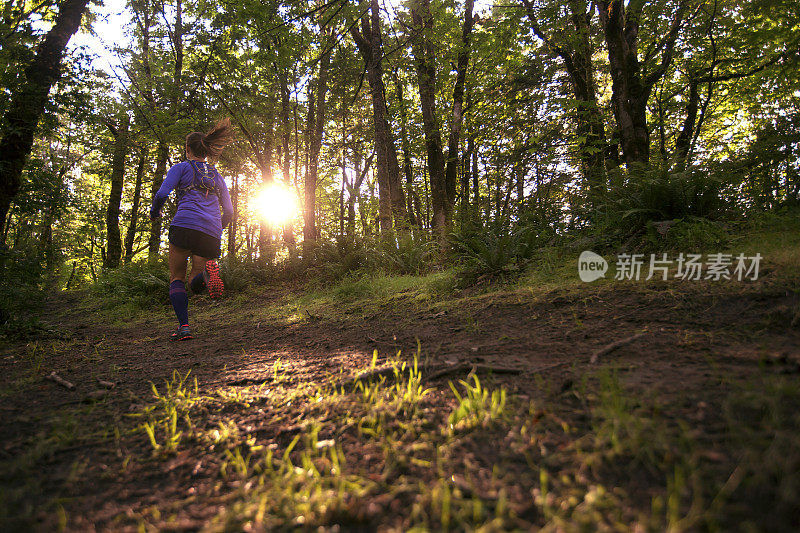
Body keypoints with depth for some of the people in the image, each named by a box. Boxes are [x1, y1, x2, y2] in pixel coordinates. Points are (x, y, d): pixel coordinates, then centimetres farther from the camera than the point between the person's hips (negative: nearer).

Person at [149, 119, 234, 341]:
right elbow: (228, 212, 21)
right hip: (211, 234, 4)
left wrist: (154, 212, 20)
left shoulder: (181, 168, 13)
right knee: (195, 284, 11)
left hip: (185, 225, -3)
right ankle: (208, 270, -25)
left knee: (177, 278, 8)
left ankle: (184, 325, -8)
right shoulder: (218, 177, 26)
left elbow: (162, 194, 0)